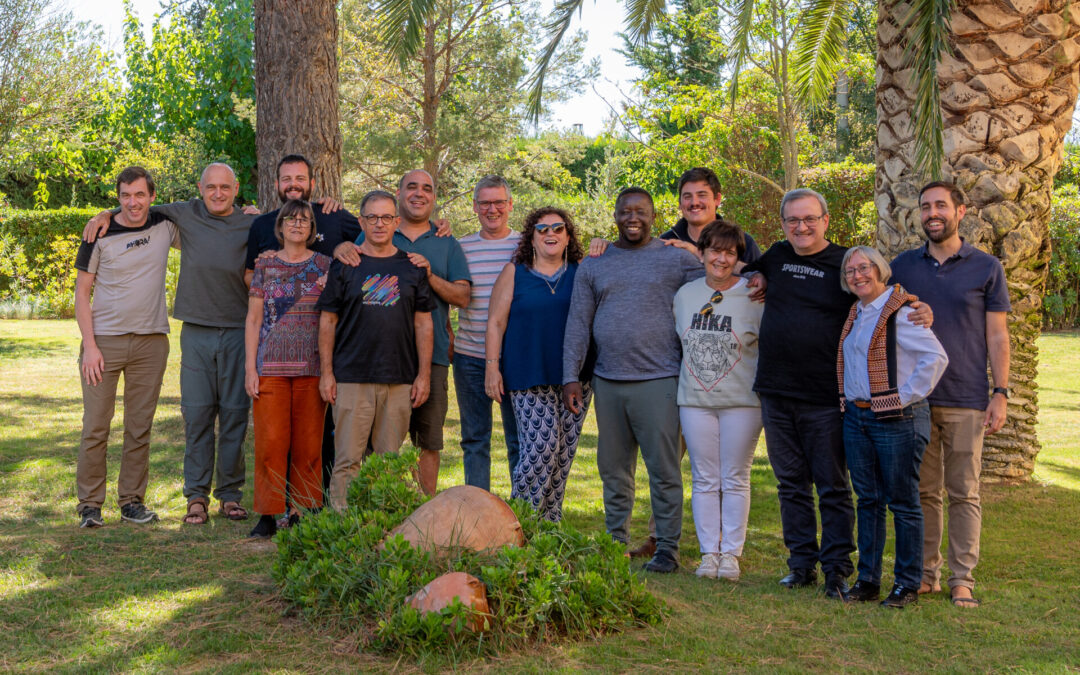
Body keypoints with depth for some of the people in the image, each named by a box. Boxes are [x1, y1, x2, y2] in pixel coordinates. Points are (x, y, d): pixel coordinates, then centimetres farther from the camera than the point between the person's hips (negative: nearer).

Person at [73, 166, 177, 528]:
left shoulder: (165, 226, 5)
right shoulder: (100, 235, -3)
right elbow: (82, 292, -1)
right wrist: (89, 345, -10)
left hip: (151, 342, 2)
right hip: (104, 340, -2)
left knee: (140, 427, 7)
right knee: (96, 426, -2)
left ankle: (132, 501, 16)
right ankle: (89, 505, 7)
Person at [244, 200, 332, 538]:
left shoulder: (324, 265, 9)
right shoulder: (265, 266, 9)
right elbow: (253, 319, 6)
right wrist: (250, 367, 0)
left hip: (312, 367, 1)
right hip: (271, 366, 0)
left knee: (308, 443, 0)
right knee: (270, 441, -4)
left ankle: (301, 512, 9)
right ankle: (268, 514, 3)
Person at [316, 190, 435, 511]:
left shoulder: (412, 267, 11)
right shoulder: (344, 265, 5)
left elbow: (423, 323, 10)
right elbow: (328, 320, 5)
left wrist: (424, 374, 4)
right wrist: (326, 372, -2)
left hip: (400, 379, 2)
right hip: (352, 378, -2)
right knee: (348, 460, -3)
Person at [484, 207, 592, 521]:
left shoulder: (581, 272, 12)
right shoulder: (514, 273, 6)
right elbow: (496, 322, 4)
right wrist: (492, 366, -3)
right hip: (530, 377, -3)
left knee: (564, 450, 4)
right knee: (542, 444, -14)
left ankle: (549, 520, 15)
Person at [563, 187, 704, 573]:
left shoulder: (677, 259, 4)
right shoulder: (594, 266, 12)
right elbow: (578, 324, 10)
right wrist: (570, 377, 5)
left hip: (658, 381, -3)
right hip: (608, 382, 4)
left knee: (664, 469, -2)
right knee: (614, 469, 11)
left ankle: (667, 548, 7)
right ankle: (616, 543, 22)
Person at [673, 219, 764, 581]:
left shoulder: (753, 297, -5)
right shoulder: (685, 294, 7)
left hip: (741, 401, -3)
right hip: (695, 400, 3)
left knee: (735, 480, 4)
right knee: (704, 480, 7)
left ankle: (731, 553, 14)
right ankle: (708, 553, 16)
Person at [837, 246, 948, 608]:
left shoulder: (901, 312, -11)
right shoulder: (854, 314, 14)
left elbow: (936, 357, -17)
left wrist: (907, 397, -16)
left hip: (897, 420, -8)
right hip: (855, 417, 8)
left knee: (902, 503, 1)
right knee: (867, 500, 11)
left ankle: (908, 584, 9)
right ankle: (867, 580, 19)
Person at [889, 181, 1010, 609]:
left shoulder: (986, 268, 4)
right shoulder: (903, 267, 9)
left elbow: (997, 337, 3)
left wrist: (1000, 393, -4)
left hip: (966, 401, -2)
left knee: (963, 493, 1)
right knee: (923, 491, 7)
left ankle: (962, 579, 8)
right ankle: (926, 574, 14)